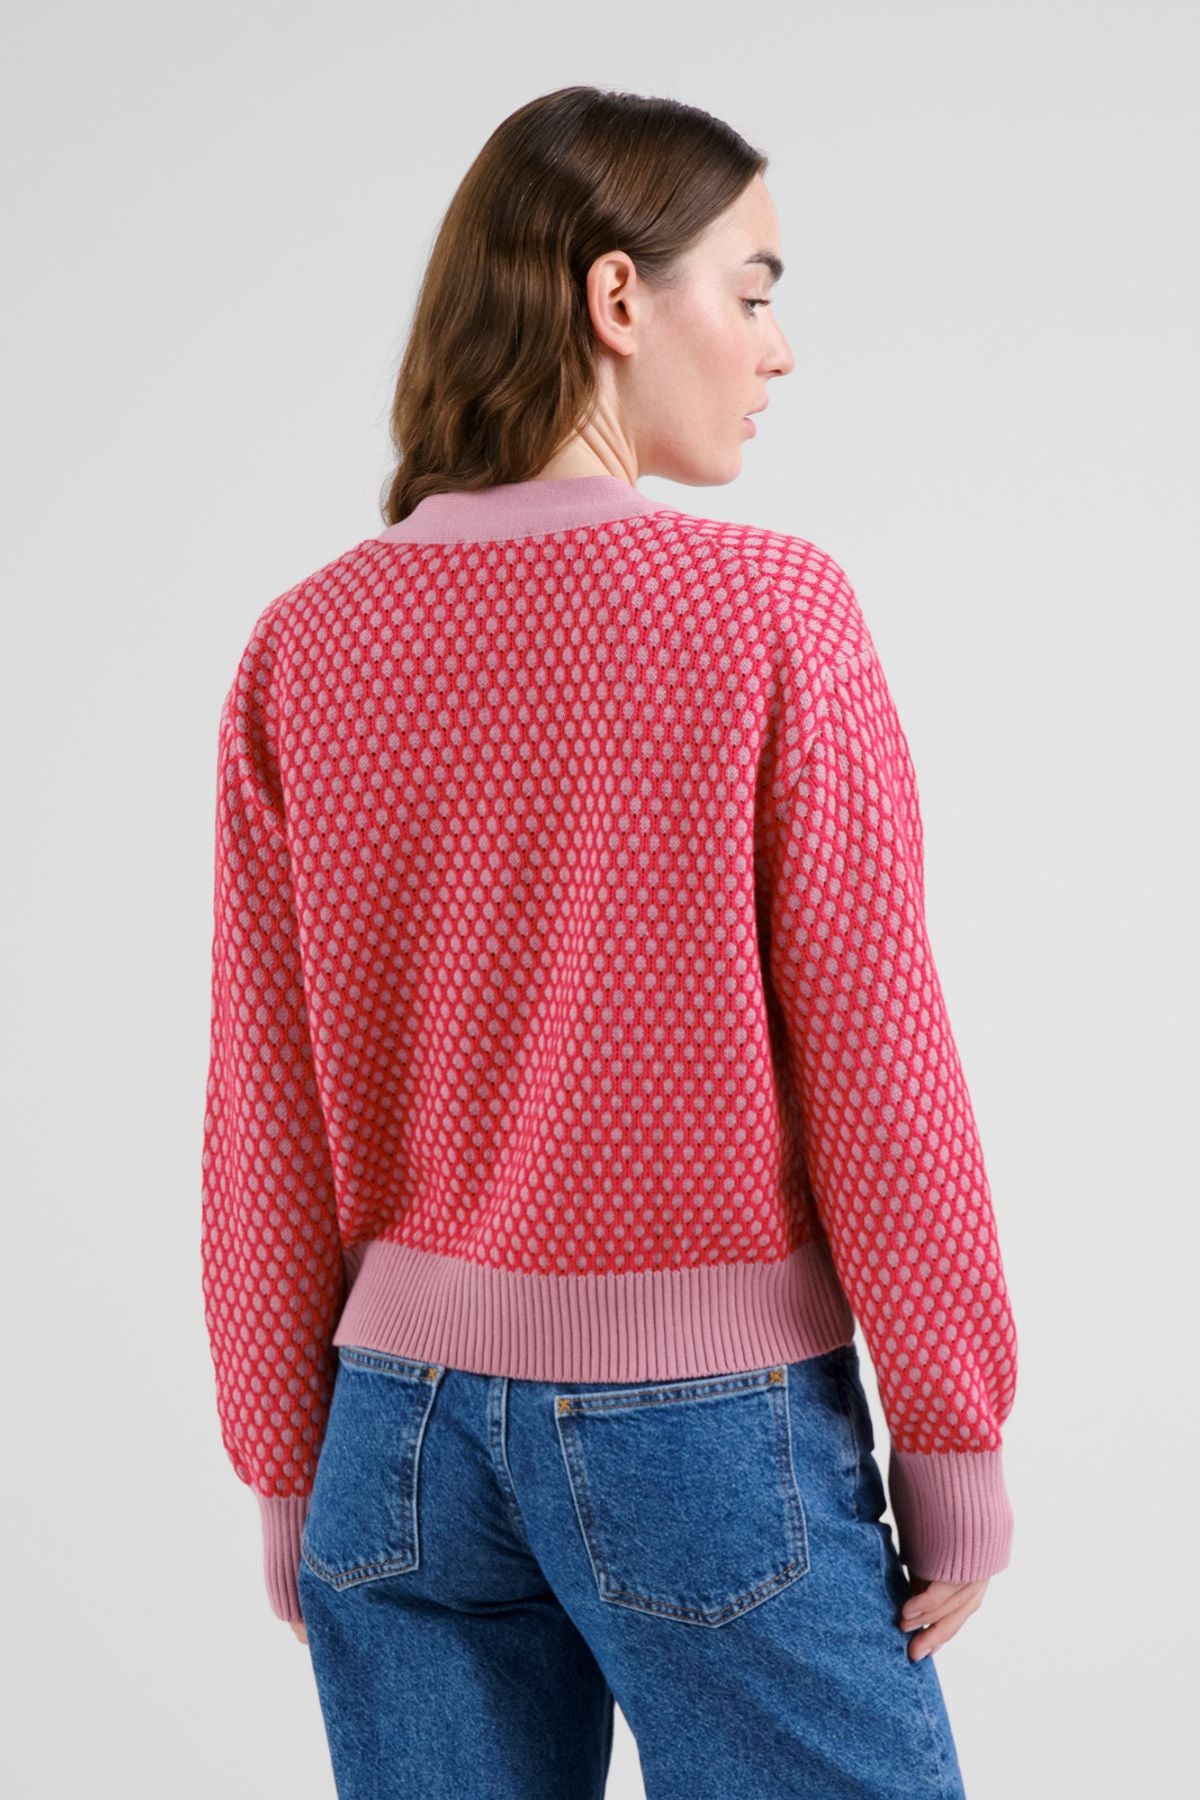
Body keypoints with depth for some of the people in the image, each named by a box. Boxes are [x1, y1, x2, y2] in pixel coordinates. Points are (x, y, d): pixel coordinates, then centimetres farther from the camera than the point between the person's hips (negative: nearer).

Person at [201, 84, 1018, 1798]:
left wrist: (287, 1462, 11)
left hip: (408, 1416, 4)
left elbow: (267, 1123, 1)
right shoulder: (773, 616, -13)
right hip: (711, 1425, -4)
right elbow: (873, 1064, -11)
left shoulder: (302, 650, -2)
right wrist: (954, 1435, 0)